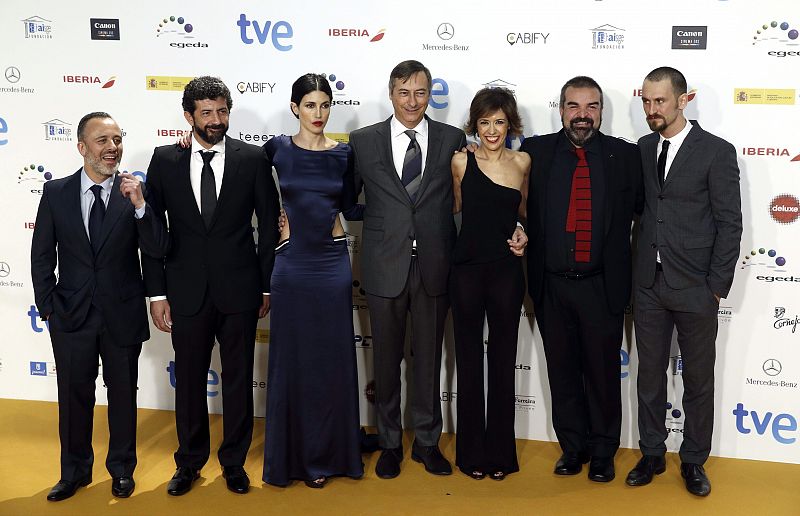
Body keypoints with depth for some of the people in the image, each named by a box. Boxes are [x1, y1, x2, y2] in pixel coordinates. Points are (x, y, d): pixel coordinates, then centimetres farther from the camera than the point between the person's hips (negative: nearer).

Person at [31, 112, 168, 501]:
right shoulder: (56, 193, -3)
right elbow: (42, 255, 4)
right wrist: (47, 306, 1)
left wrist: (139, 204, -24)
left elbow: (157, 251, -12)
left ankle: (122, 469, 32)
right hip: (71, 315, 1)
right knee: (74, 396, 14)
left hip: (123, 315, -1)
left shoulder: (135, 192, -7)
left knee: (123, 395, 14)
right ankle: (75, 472, 33)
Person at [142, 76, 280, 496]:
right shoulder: (165, 161, 1)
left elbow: (269, 225, 2)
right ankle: (190, 462, 29)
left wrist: (267, 286, 0)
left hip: (239, 289, -1)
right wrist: (157, 292, -1)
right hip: (186, 291, 1)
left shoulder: (252, 159, -2)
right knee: (189, 382, 12)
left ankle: (234, 461, 27)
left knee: (238, 380, 10)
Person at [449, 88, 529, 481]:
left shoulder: (522, 162, 3)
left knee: (503, 361, 9)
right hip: (466, 270, -1)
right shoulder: (461, 161, -2)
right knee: (469, 361, 8)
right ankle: (472, 451, 20)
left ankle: (500, 452, 21)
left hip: (506, 271, 1)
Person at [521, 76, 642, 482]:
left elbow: (640, 206, 4)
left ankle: (603, 453, 26)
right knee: (562, 372, 13)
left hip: (602, 286, -1)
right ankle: (573, 447, 29)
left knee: (603, 372, 9)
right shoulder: (536, 152, 1)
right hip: (551, 285, 1)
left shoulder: (625, 155, -1)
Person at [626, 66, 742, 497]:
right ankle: (652, 454, 27)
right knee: (650, 374, 13)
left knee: (698, 379, 9)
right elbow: (638, 207, 10)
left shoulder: (716, 151, -6)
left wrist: (717, 287, -10)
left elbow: (730, 224, -7)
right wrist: (633, 274, 2)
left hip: (695, 287, -4)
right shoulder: (643, 148, 7)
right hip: (649, 283, 4)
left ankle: (693, 461, 24)